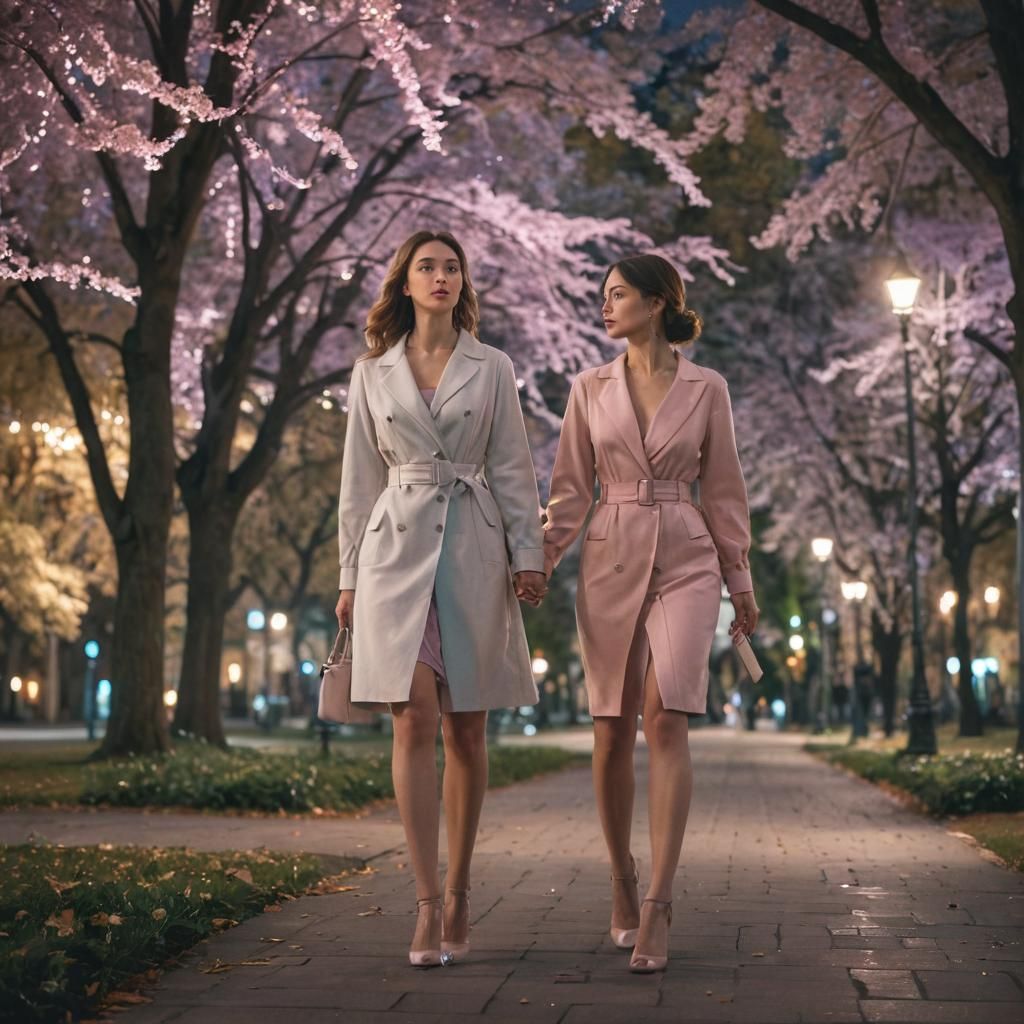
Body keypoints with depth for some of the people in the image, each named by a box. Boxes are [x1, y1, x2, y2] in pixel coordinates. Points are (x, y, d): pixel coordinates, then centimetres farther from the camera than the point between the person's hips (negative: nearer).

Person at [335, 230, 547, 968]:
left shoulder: (492, 369, 9)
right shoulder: (373, 374, 10)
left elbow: (513, 469, 7)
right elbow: (360, 480, 12)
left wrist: (528, 555, -2)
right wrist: (350, 576, 9)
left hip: (473, 553, 0)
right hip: (398, 549, 0)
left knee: (466, 731, 3)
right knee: (416, 718, -12)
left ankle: (458, 895, 13)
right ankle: (429, 905, -11)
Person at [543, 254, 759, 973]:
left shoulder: (706, 389, 5)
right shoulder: (590, 388, 9)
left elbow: (722, 491, 8)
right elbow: (572, 490, 9)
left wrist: (740, 583, 8)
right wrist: (541, 561, -3)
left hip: (685, 562, -2)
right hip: (610, 563, 2)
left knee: (666, 719, -18)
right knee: (613, 733, 2)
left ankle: (657, 908, -20)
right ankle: (622, 882, 21)